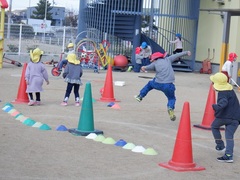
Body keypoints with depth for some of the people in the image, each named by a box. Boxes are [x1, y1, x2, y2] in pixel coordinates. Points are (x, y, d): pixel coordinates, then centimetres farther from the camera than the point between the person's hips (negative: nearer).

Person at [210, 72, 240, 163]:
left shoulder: (222, 93, -11)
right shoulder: (230, 90, 18)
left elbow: (223, 102, -31)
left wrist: (216, 107, -46)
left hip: (223, 116, -7)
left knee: (214, 126, 23)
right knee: (229, 136, 3)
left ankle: (220, 145, 24)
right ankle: (229, 155, -9)